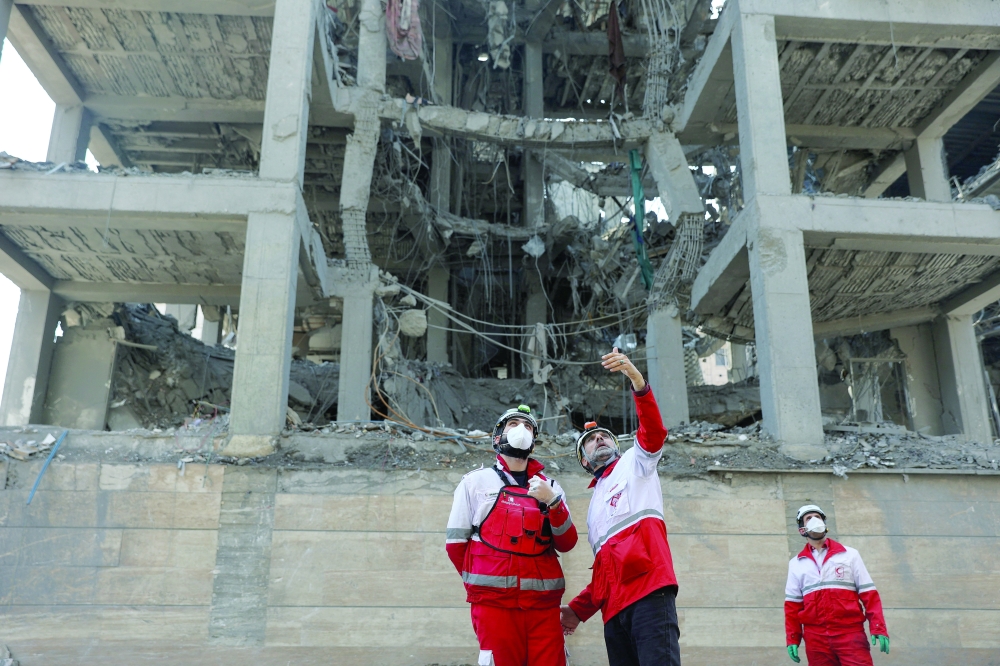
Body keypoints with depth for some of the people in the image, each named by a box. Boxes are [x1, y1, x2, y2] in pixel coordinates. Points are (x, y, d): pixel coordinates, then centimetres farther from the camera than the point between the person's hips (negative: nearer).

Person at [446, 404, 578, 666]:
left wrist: (552, 502, -9)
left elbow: (566, 544, 5)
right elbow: (455, 543, 8)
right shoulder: (475, 481, 8)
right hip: (494, 601, -2)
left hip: (544, 601, 2)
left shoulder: (550, 486, 16)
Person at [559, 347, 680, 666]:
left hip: (648, 590, -6)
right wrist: (578, 609, 20)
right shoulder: (595, 506, 33)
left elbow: (654, 431, -4)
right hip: (614, 607, 7)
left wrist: (635, 377, -19)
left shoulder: (635, 464, 18)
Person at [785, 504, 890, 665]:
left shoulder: (849, 555, 10)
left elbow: (869, 594, 5)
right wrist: (792, 639, 5)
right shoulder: (796, 564, 13)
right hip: (816, 638, 2)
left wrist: (878, 629, -5)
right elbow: (792, 604, 12)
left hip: (850, 632, -1)